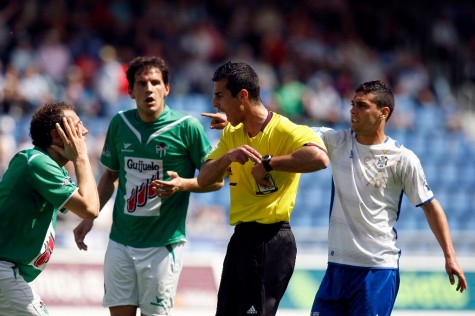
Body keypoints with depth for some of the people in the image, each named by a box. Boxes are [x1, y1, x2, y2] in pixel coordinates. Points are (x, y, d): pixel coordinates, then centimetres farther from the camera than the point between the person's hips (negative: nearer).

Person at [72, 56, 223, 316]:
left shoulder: (187, 127, -8)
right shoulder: (120, 123, 5)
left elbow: (215, 180, -3)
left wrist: (183, 184, -21)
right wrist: (90, 217, 13)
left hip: (162, 244, -4)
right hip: (120, 240, 4)